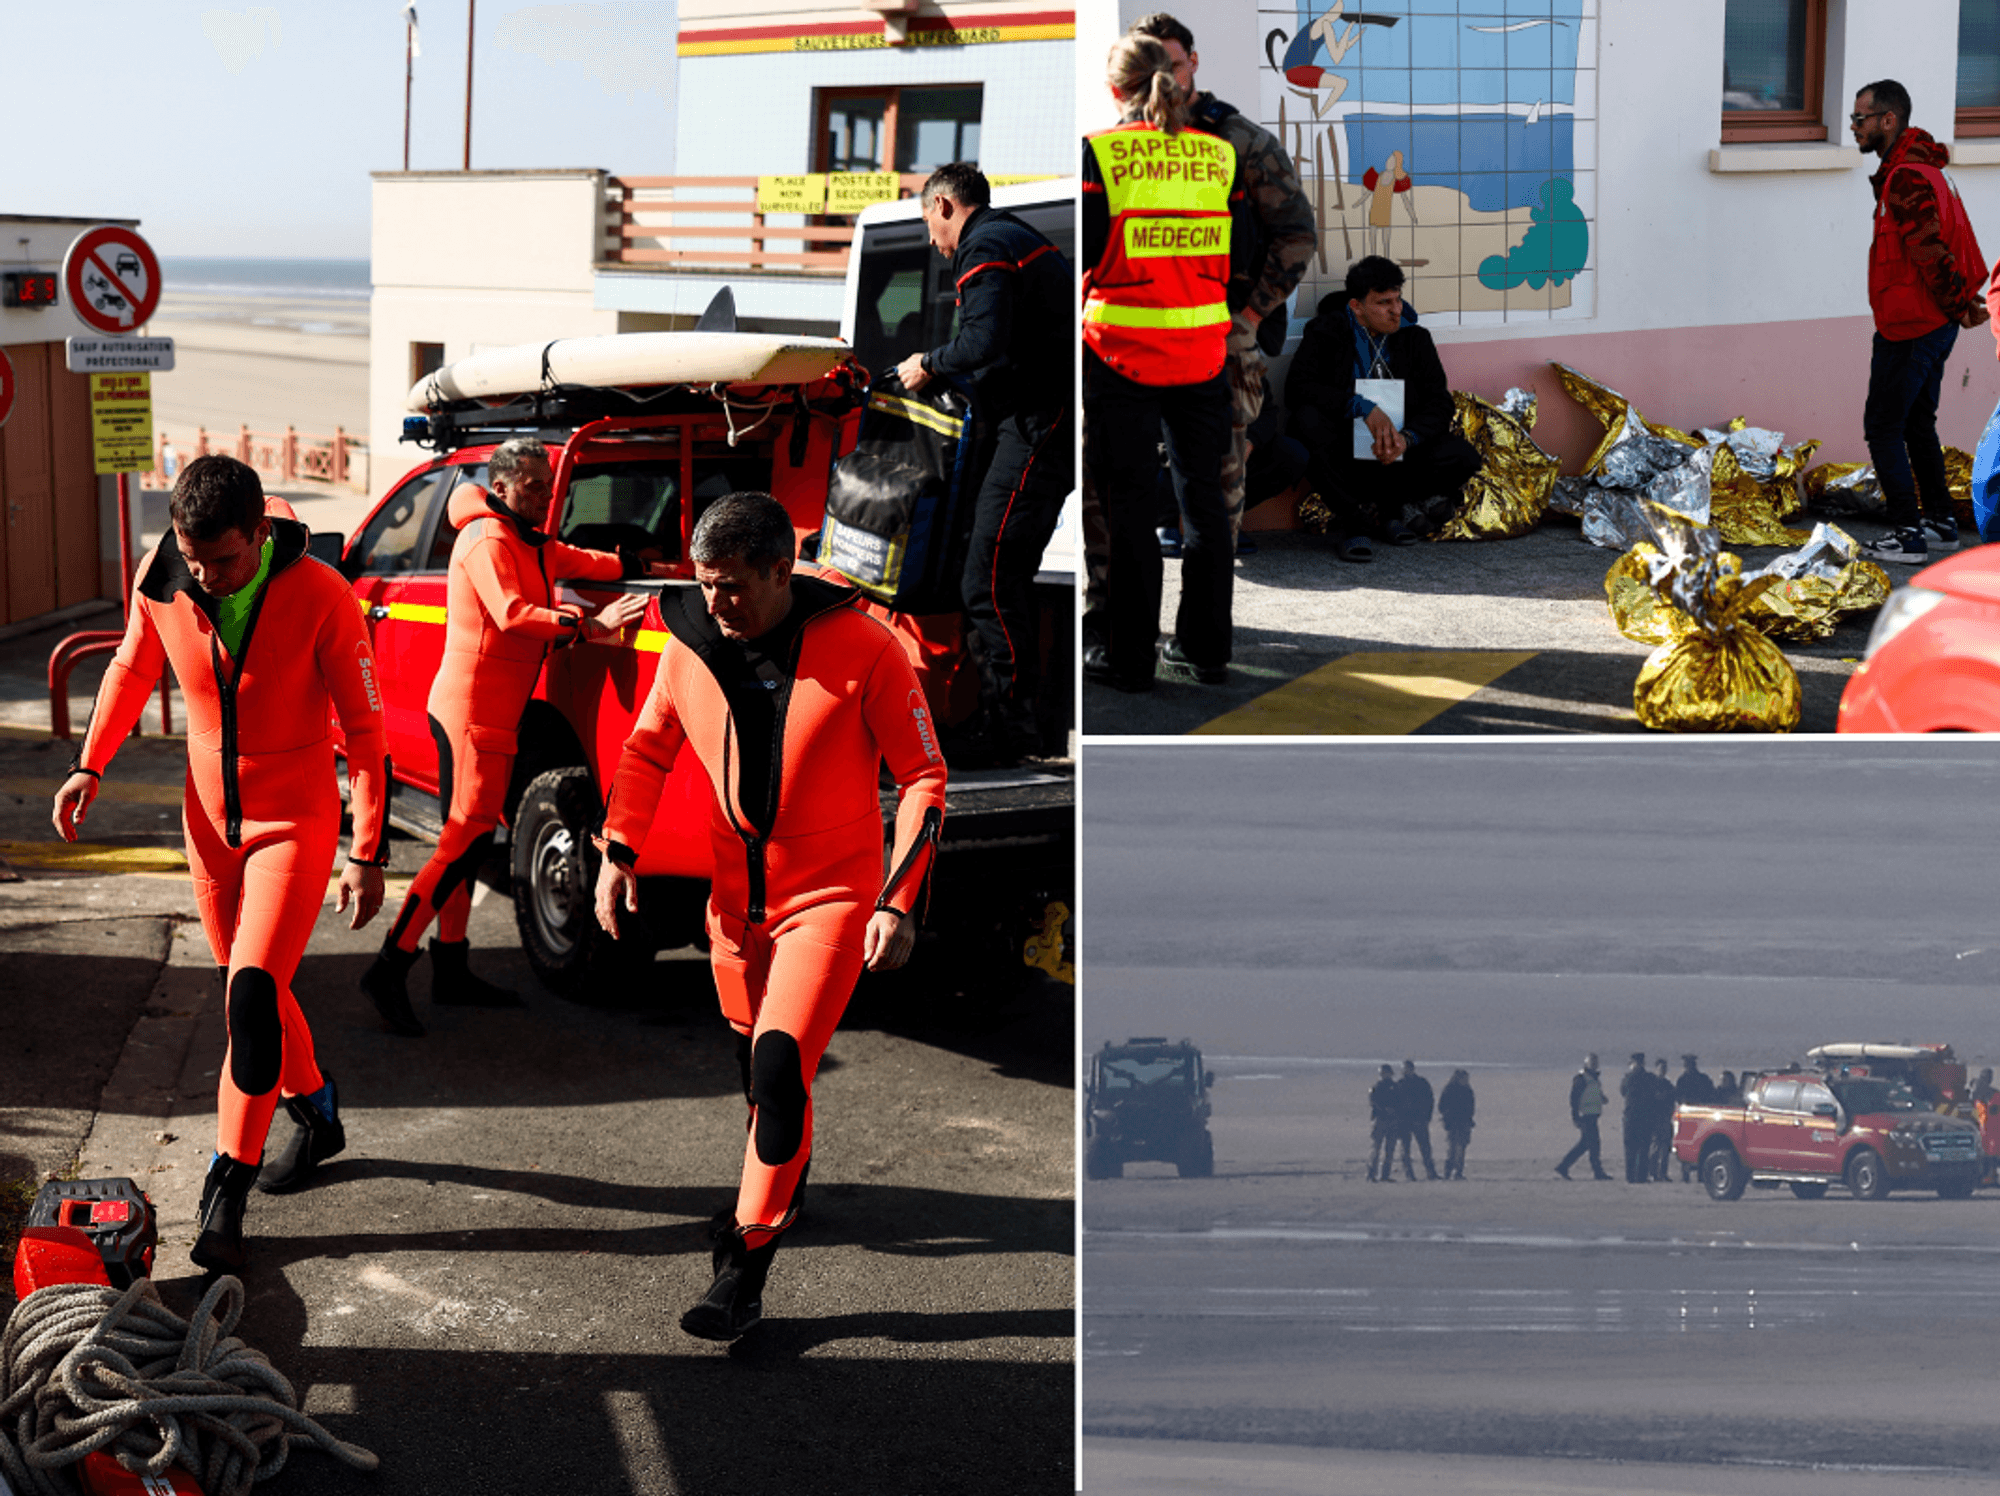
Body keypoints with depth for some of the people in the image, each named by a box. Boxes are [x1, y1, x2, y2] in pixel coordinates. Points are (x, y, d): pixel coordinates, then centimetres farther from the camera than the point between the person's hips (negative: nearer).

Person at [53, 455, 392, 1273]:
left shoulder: (319, 596, -22)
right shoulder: (161, 581, -11)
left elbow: (363, 726, -13)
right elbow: (133, 668, 11)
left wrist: (369, 851, -13)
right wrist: (90, 764, 3)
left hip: (296, 821, -5)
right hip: (211, 819, 5)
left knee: (252, 995, -16)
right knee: (255, 993, 16)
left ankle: (225, 1191, -8)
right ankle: (317, 1118, 40)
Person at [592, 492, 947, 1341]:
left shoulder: (862, 651, -18)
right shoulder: (691, 646, -6)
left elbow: (923, 778, -11)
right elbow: (648, 751, 11)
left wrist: (900, 902, -18)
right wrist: (618, 851, -1)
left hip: (831, 896, -5)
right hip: (736, 896, 5)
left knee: (780, 1070, -18)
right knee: (754, 1061, 18)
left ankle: (744, 1271, -9)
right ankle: (780, 1182, 48)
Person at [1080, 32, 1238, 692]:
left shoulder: (1099, 152, -8)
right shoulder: (1218, 154, 4)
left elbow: (1081, 255, -8)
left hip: (1122, 350, -4)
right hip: (1203, 350, 4)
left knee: (1126, 502, 4)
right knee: (1203, 495, 13)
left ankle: (1128, 656, 8)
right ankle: (1205, 648, 20)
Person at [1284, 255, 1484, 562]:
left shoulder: (1414, 338, 4)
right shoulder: (1326, 332, -6)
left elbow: (1439, 404, -1)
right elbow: (1297, 387, -22)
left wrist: (1406, 438, -23)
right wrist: (1364, 408, -32)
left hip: (1395, 454, 3)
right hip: (1343, 453, -3)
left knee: (1464, 458, -21)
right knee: (1308, 418, -34)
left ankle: (1386, 507, 1)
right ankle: (1351, 520, -20)